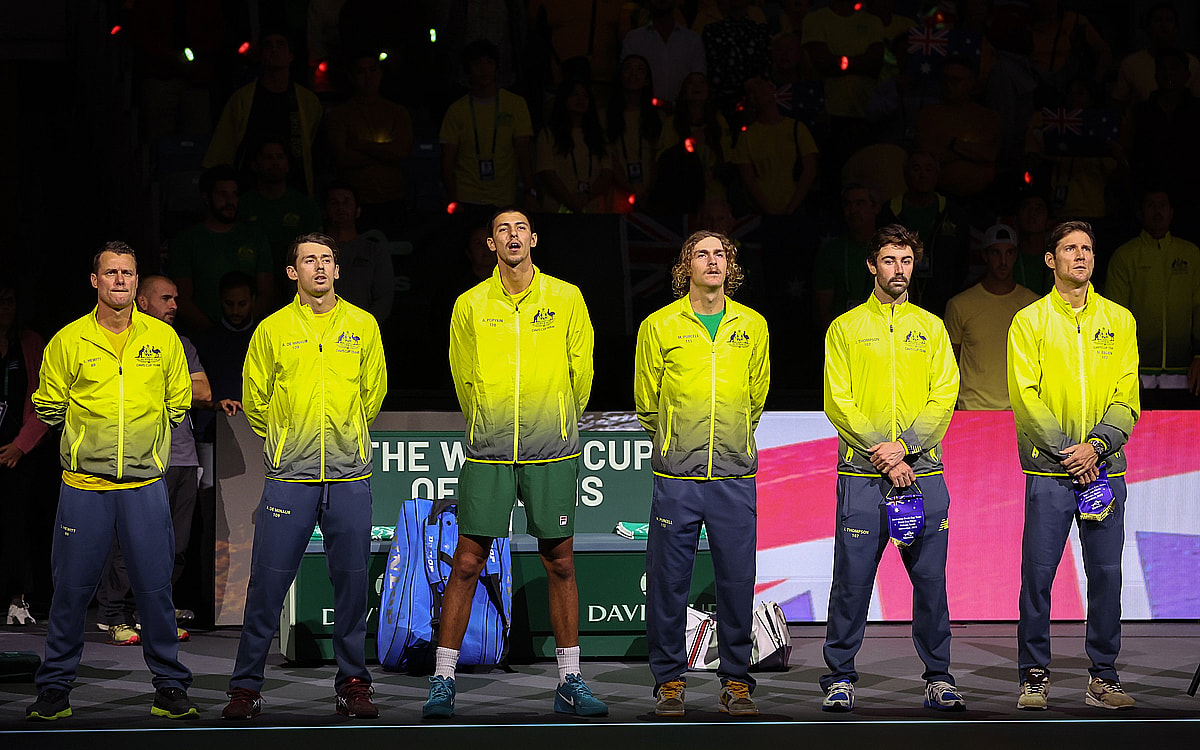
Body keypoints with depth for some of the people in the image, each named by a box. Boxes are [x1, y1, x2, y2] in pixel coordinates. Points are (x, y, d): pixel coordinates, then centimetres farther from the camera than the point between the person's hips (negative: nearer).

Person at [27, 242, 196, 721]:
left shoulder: (163, 338, 5)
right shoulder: (68, 340, 2)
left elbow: (178, 403, 15)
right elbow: (48, 407, 10)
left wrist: (144, 431, 11)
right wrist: (92, 434, 10)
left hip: (145, 484, 1)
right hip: (83, 484, -1)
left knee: (155, 587, 1)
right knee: (72, 588, 3)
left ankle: (169, 686, 11)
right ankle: (55, 688, 13)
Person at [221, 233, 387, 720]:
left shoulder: (362, 326, 8)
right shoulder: (272, 329, 4)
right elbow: (254, 397, 13)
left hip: (350, 474, 1)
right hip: (289, 475, -1)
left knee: (351, 580, 2)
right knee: (269, 580, -2)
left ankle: (352, 682, 11)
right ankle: (246, 685, 6)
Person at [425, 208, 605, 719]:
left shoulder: (566, 298, 4)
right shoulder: (470, 305, 4)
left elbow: (580, 371, 12)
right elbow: (464, 378, 13)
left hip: (553, 452, 1)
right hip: (487, 453, 0)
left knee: (560, 564, 4)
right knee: (467, 563, -2)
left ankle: (570, 684, 11)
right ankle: (442, 682, 5)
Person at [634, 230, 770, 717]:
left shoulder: (753, 326, 9)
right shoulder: (659, 326, 2)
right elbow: (646, 400, 13)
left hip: (735, 476, 2)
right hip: (676, 476, -1)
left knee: (736, 580, 2)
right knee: (668, 580, 0)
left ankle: (735, 679, 12)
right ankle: (670, 678, 11)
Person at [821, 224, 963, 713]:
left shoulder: (931, 328, 13)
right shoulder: (845, 328, 7)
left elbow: (945, 398, 4)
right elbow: (838, 401, -1)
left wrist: (903, 445, -11)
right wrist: (881, 455, -11)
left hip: (923, 471, 2)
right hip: (862, 473, -2)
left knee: (931, 577, 2)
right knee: (853, 578, -2)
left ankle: (938, 676, 10)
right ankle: (840, 677, 7)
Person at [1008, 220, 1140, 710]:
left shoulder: (1118, 320, 10)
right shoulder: (1030, 321, 4)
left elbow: (1128, 397, 4)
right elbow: (1025, 396, -3)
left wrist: (1096, 445, -11)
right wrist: (1068, 452, -11)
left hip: (1105, 467, 2)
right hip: (1049, 470, -2)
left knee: (1106, 573, 2)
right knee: (1038, 573, -3)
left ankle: (1104, 676, 10)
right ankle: (1035, 675, 6)